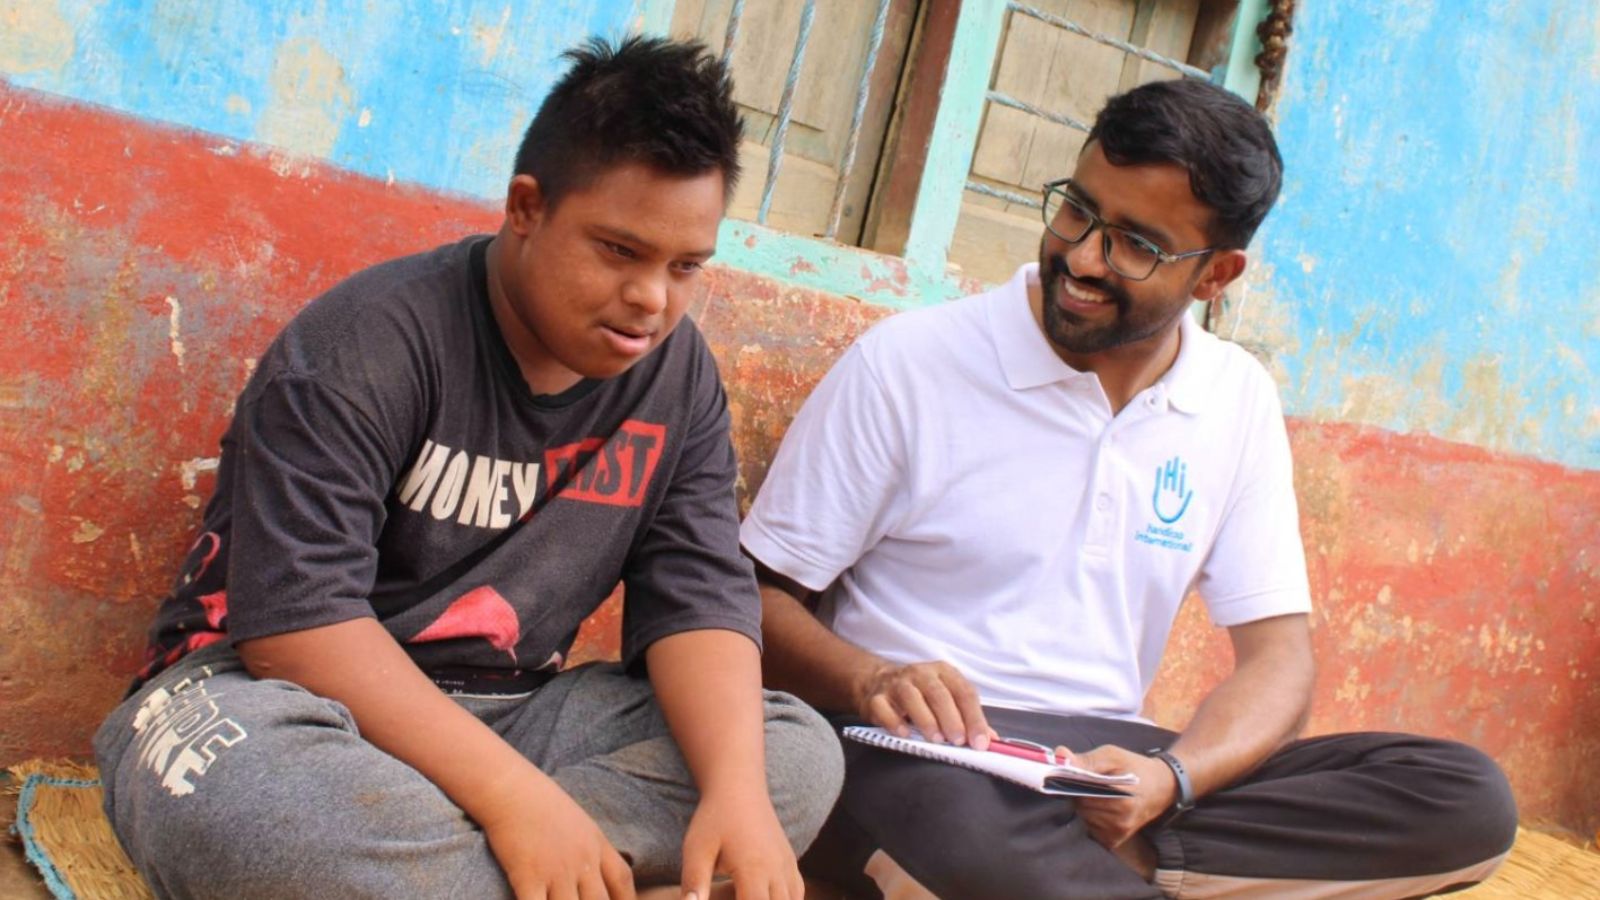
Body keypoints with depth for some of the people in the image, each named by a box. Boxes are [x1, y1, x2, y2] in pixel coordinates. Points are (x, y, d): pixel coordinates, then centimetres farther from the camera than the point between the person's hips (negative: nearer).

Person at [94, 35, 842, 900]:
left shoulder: (681, 381, 1)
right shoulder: (368, 346, -16)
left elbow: (698, 596, -5)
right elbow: (295, 616, -24)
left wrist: (735, 791, -25)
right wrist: (513, 792, -33)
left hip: (510, 714, 6)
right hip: (283, 694, -6)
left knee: (799, 754, -14)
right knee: (232, 781, -40)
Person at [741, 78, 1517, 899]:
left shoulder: (1240, 402, 8)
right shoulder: (905, 365, -4)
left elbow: (1277, 653, 5)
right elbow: (760, 595, -2)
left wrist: (1167, 780, -16)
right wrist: (871, 680, -24)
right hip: (915, 754, -6)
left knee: (1467, 796, -15)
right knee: (959, 824, -44)